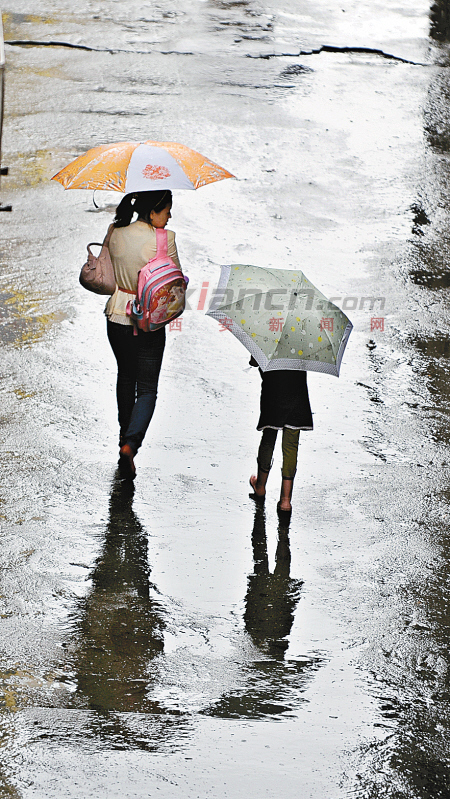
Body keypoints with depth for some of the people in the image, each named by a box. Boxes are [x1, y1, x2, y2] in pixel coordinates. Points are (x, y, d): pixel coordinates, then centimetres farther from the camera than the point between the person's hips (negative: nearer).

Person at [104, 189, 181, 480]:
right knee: (147, 388, 3)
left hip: (117, 316, 5)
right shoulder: (164, 240, -19)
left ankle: (126, 435, 40)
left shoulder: (115, 234, -4)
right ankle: (131, 443, -16)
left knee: (126, 376, 25)